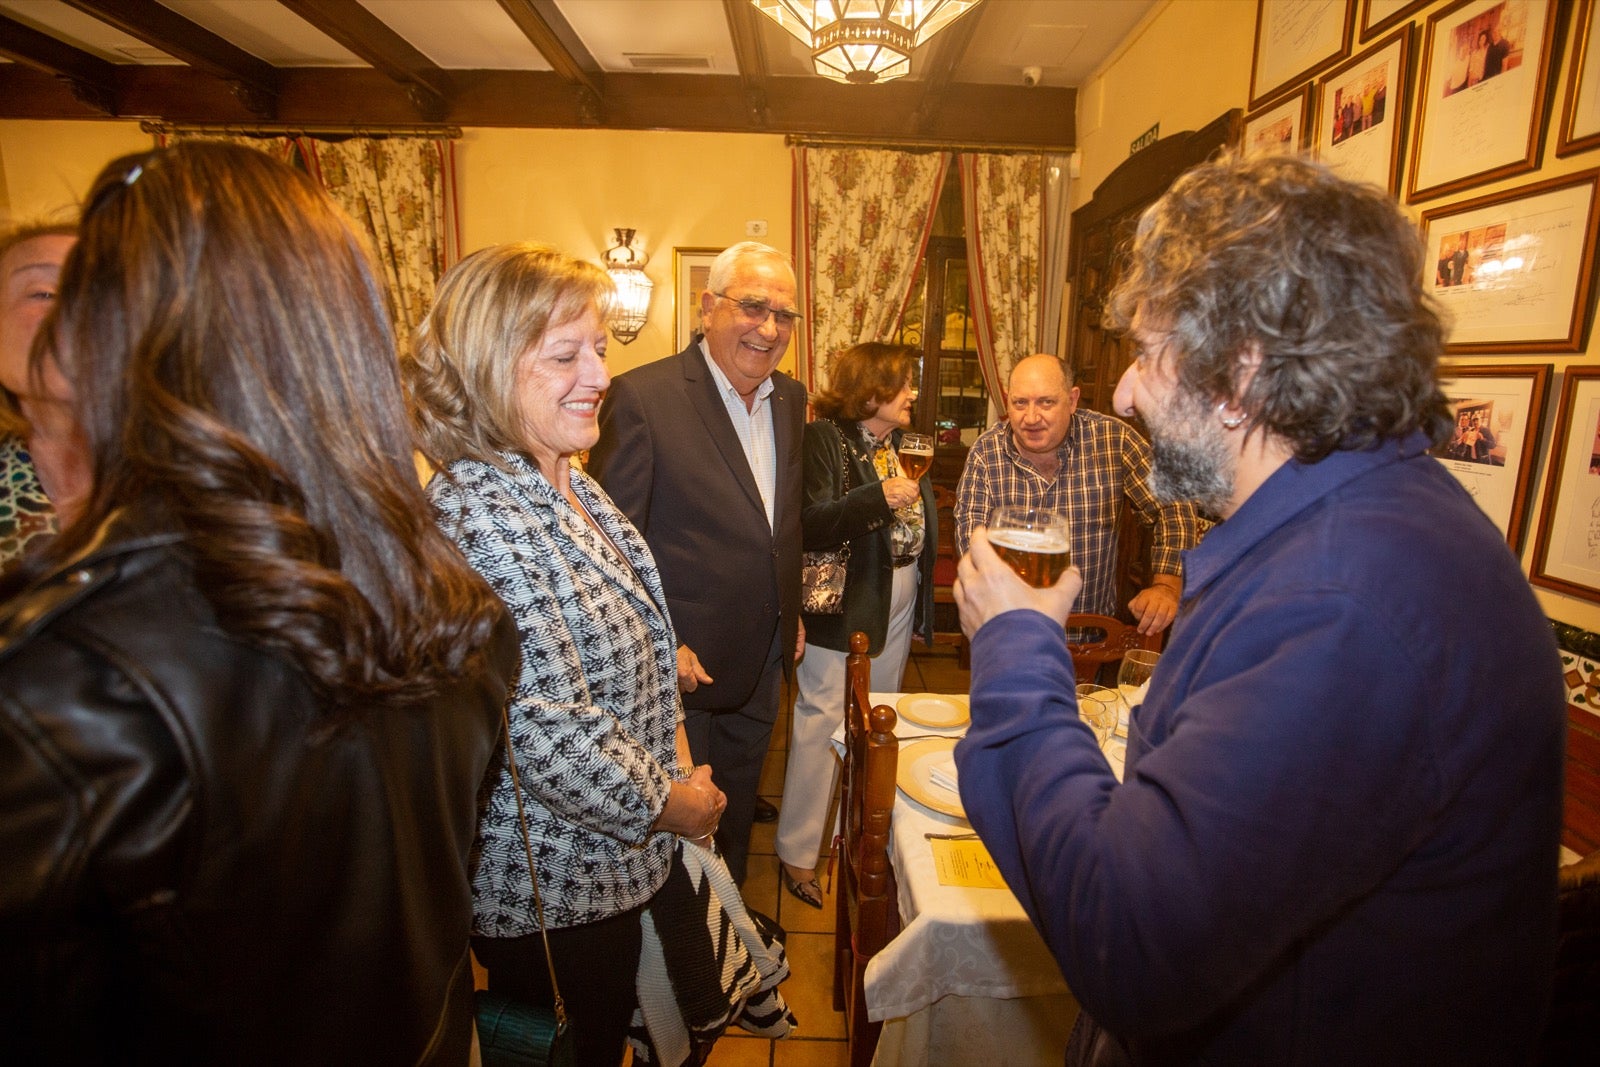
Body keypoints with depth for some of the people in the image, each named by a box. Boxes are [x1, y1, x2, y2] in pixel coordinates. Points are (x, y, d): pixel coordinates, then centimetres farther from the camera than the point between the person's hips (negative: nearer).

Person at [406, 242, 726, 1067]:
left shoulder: (567, 484, 1)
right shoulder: (480, 517, -29)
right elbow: (548, 734, -30)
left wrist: (673, 745, 3)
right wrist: (667, 804, -15)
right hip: (553, 893, -8)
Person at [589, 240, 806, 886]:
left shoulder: (790, 397, 4)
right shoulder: (643, 395, -18)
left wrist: (791, 613, 13)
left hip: (763, 660, 7)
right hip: (682, 662, -6)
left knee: (738, 805, 25)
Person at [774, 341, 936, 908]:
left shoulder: (904, 444, 12)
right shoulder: (824, 438, -11)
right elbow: (810, 524, -22)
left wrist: (922, 602, 17)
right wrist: (879, 497, -31)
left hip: (899, 602, 8)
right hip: (843, 606, -8)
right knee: (821, 722, -2)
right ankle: (797, 852, 14)